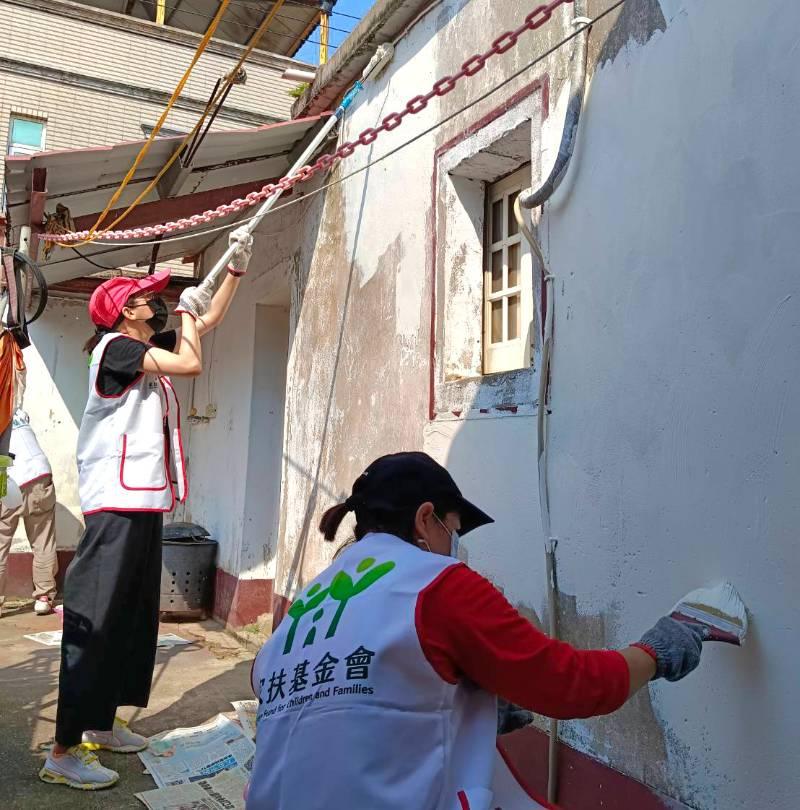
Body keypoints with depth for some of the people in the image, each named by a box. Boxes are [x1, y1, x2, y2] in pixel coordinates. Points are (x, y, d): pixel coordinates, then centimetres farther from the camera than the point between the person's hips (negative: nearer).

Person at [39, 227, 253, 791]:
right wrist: (186, 311, -3)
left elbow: (210, 320, 24)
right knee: (94, 620, -8)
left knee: (133, 617, 14)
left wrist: (237, 267, 18)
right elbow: (193, 364, -20)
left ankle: (102, 724, 25)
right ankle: (64, 752, -3)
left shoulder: (153, 349, 17)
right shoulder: (116, 347, -9)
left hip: (145, 502, 10)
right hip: (116, 504, -10)